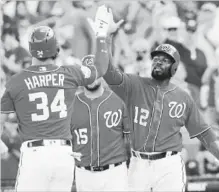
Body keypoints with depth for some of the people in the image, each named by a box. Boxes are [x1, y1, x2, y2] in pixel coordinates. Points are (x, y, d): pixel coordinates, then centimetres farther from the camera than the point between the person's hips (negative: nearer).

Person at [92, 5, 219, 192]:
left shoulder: (184, 98, 6)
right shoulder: (135, 86, 3)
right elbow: (106, 70, -10)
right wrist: (105, 34, -20)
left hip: (169, 167, -1)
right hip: (139, 165, 1)